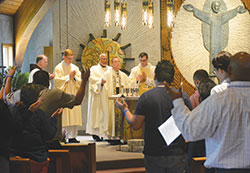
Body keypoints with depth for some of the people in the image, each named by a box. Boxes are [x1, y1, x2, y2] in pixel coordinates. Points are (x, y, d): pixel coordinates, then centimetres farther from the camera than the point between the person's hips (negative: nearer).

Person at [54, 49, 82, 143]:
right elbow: (57, 81, -10)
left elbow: (80, 81, 9)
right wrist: (68, 76, -11)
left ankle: (72, 137, 2)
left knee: (74, 116, -1)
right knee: (64, 117, -8)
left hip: (74, 96, 4)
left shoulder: (75, 67, 14)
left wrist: (74, 77, -9)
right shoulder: (58, 68, 1)